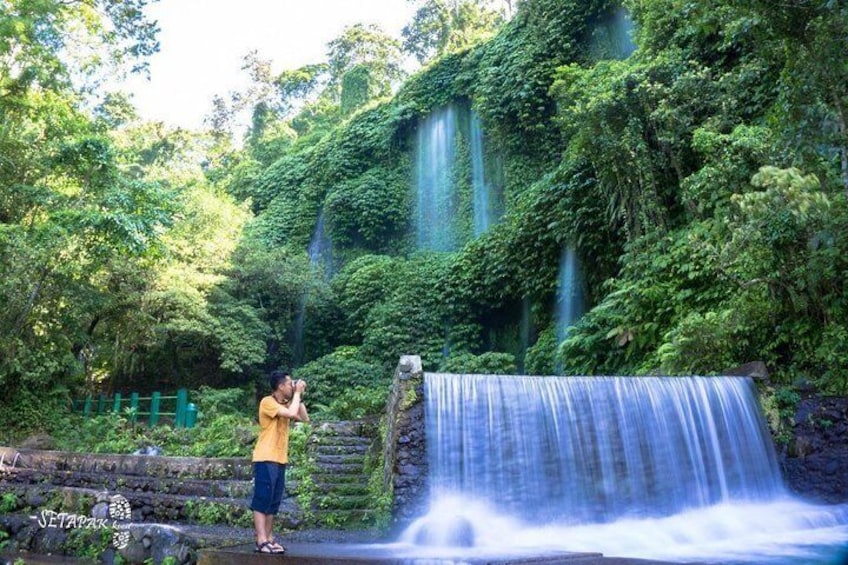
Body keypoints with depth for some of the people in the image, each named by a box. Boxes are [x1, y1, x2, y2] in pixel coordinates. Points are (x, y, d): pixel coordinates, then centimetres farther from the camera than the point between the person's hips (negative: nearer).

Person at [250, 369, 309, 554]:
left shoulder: (286, 403, 15)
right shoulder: (268, 402, -11)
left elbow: (304, 418, 11)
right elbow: (292, 413, -22)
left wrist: (299, 396, 7)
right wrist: (297, 393, -11)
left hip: (280, 460, 9)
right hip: (266, 459, -9)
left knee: (273, 503, 10)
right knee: (262, 500, -7)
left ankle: (269, 539, 14)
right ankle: (262, 541, -6)